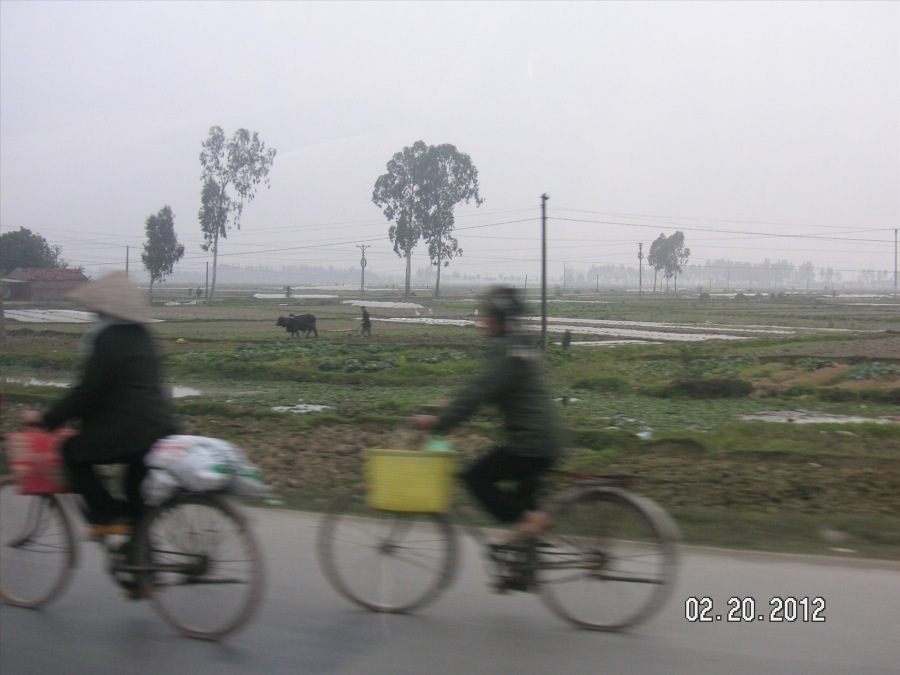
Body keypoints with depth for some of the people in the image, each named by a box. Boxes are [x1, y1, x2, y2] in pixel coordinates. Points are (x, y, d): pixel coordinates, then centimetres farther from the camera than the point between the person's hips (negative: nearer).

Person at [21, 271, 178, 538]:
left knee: (73, 453, 9)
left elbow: (87, 391, -13)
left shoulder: (108, 339, -12)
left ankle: (109, 515, 3)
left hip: (126, 432, -8)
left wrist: (46, 419, -3)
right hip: (160, 429, 8)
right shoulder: (140, 335, 14)